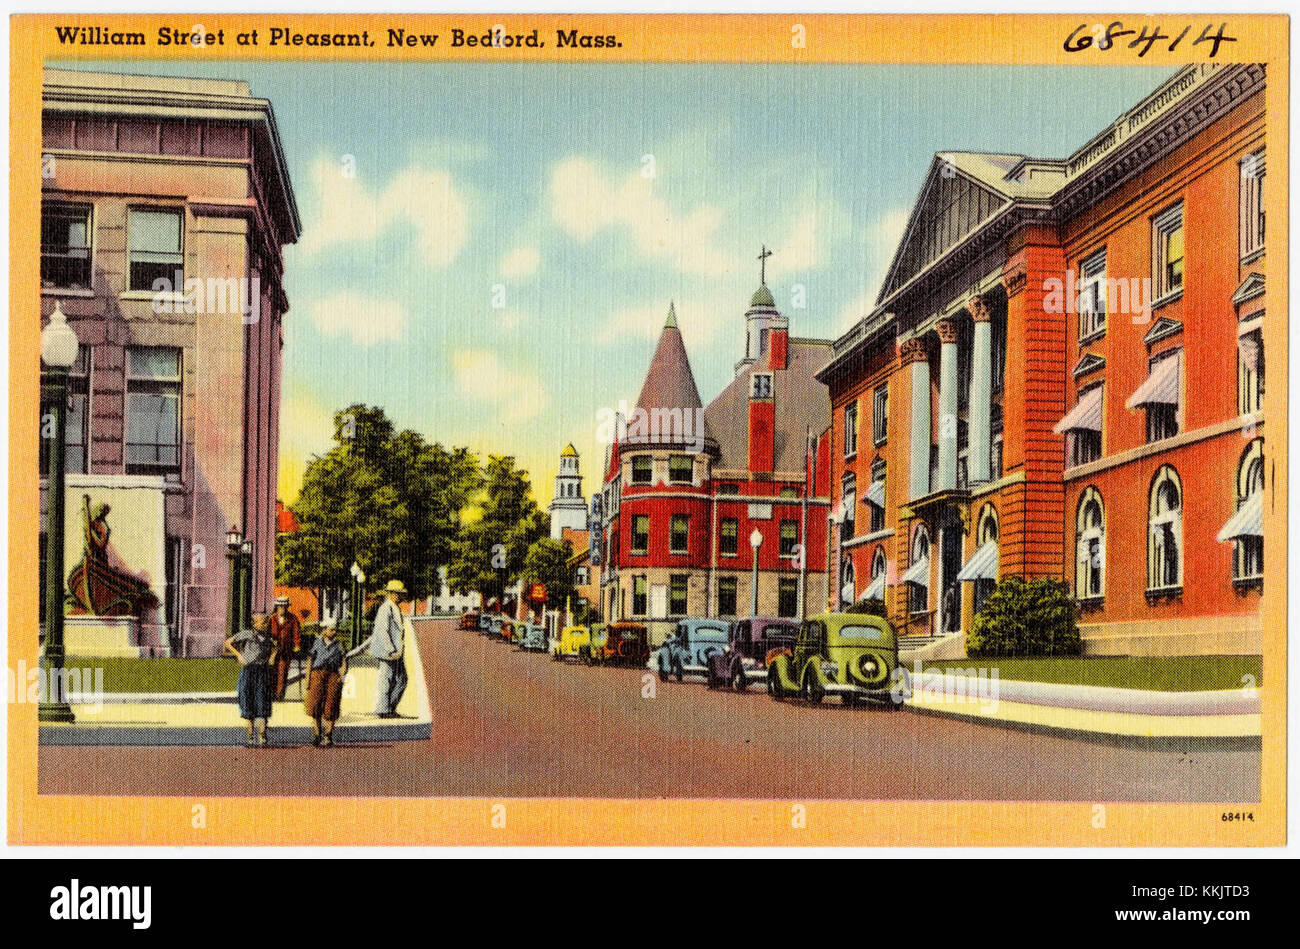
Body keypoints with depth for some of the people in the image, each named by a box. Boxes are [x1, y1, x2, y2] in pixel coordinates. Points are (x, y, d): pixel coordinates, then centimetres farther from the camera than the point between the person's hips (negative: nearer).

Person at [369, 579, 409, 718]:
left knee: (401, 680, 11)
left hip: (396, 652, 10)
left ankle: (391, 707, 19)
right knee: (385, 681, -3)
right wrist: (391, 651, -22)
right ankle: (382, 710, 4)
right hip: (387, 652, -10)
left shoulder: (396, 609, 16)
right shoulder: (386, 609, -15)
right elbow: (383, 632, -21)